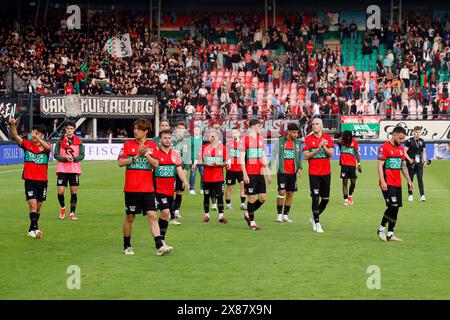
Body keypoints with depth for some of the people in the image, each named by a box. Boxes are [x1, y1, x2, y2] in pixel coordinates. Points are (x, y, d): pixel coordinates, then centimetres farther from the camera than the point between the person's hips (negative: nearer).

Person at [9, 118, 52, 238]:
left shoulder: (45, 146, 0)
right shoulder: (27, 144, 1)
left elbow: (48, 147, -26)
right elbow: (15, 137, -15)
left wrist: (38, 139, -42)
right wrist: (13, 125, -34)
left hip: (42, 181, 2)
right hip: (30, 180, -2)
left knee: (38, 207, 11)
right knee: (33, 205, -14)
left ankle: (32, 230, 24)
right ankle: (35, 229, -16)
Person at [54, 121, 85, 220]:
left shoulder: (78, 141, 7)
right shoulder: (60, 141, 4)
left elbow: (82, 155, 0)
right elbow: (56, 155, -1)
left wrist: (73, 158, -18)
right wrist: (65, 158, -17)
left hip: (74, 170, 1)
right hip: (62, 169, -1)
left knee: (74, 192, 1)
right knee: (60, 192, -6)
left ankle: (72, 214, 7)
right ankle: (63, 207, 22)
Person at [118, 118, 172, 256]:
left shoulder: (152, 146, 7)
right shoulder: (128, 145, 3)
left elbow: (156, 164, -2)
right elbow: (121, 162, -5)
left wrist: (146, 154, -15)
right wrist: (136, 156, -13)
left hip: (148, 188, 1)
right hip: (131, 188, -1)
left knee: (152, 216, -8)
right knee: (130, 217, 7)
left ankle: (160, 246, -15)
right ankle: (127, 246, 21)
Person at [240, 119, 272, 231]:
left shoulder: (261, 140, 14)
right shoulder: (245, 139, -5)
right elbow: (242, 158, -7)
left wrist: (268, 173, 14)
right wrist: (245, 174, -14)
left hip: (260, 173, 6)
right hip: (250, 174, -6)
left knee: (263, 198, 2)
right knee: (251, 197, -2)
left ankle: (248, 214, 22)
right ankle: (252, 222, 8)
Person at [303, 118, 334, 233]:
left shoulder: (328, 138, 5)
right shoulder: (308, 139, 0)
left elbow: (331, 154, -1)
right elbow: (306, 155, -7)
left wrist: (324, 147, -18)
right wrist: (318, 149, -17)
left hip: (326, 172, 3)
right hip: (314, 173, -3)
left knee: (325, 199, 7)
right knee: (315, 198, -9)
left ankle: (314, 218, 28)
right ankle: (317, 223, 0)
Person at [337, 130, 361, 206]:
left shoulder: (354, 141, 1)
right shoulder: (341, 141, -4)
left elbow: (357, 153, 9)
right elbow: (338, 142, -30)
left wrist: (359, 164, 7)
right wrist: (343, 137, -13)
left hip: (352, 164, 2)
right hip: (344, 165, -2)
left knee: (353, 182, 1)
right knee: (345, 182, -4)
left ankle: (350, 196, 26)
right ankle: (346, 199, 0)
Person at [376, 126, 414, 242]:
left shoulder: (401, 149, 15)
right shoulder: (384, 147, -8)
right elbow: (380, 165, -12)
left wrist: (409, 180, 16)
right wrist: (382, 182, -19)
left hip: (397, 184, 8)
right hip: (387, 184, -8)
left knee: (395, 208, 6)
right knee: (393, 206, -16)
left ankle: (390, 234, 11)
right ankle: (381, 229, -1)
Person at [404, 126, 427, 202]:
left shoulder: (422, 141, 8)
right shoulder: (409, 141, -5)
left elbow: (424, 151, 18)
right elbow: (405, 152, -5)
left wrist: (425, 161, 8)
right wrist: (409, 159, -16)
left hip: (419, 163, 3)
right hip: (411, 163, -3)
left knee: (420, 179, -5)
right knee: (410, 179, 4)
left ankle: (422, 195, -8)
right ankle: (410, 195, 15)